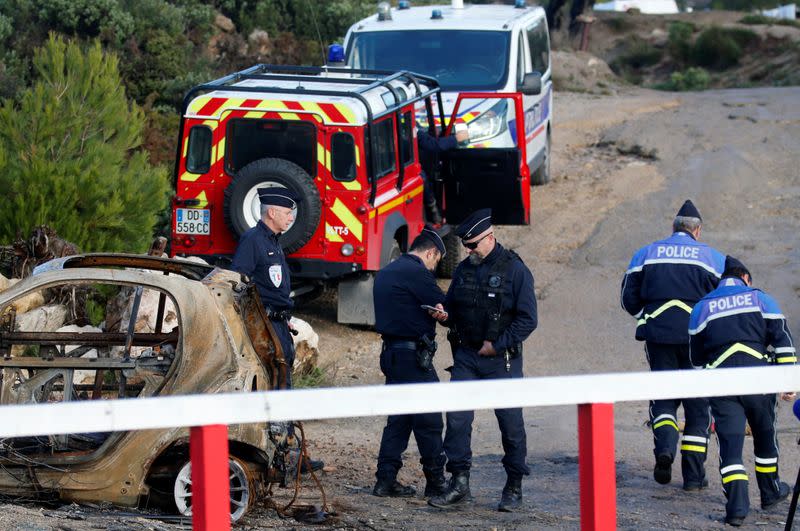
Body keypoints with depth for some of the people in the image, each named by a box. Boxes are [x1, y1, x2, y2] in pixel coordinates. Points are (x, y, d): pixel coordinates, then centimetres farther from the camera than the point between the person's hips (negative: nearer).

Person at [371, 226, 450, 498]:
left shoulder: (385, 273, 17)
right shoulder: (417, 273, -13)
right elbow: (443, 307, -14)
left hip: (391, 353, 9)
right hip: (413, 355, -9)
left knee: (398, 419, 12)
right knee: (428, 420, -2)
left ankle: (386, 480, 10)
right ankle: (435, 482, 2)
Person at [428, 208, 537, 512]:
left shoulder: (515, 270, -7)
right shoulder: (464, 270, 9)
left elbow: (527, 319, -9)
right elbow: (453, 309, 19)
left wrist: (496, 345, -12)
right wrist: (444, 316, -4)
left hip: (502, 359, -5)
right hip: (466, 356, 5)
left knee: (511, 423, 1)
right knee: (457, 418, -4)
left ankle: (514, 488, 11)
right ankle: (459, 483, 1)